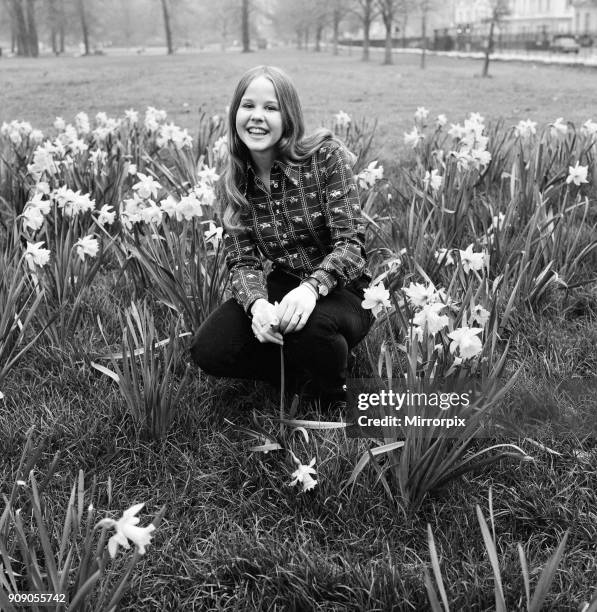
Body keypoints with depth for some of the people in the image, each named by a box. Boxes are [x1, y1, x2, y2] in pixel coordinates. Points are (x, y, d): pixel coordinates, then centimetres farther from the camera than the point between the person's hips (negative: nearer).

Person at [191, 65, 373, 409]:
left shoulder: (325, 156, -13)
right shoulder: (233, 185, 0)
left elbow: (351, 242, -19)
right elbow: (243, 261, -6)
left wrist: (313, 286, -39)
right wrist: (256, 303, -29)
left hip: (343, 290, -3)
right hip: (282, 288, 4)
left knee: (310, 326, -37)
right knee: (209, 351, -16)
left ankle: (336, 401, -3)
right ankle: (303, 373, 6)